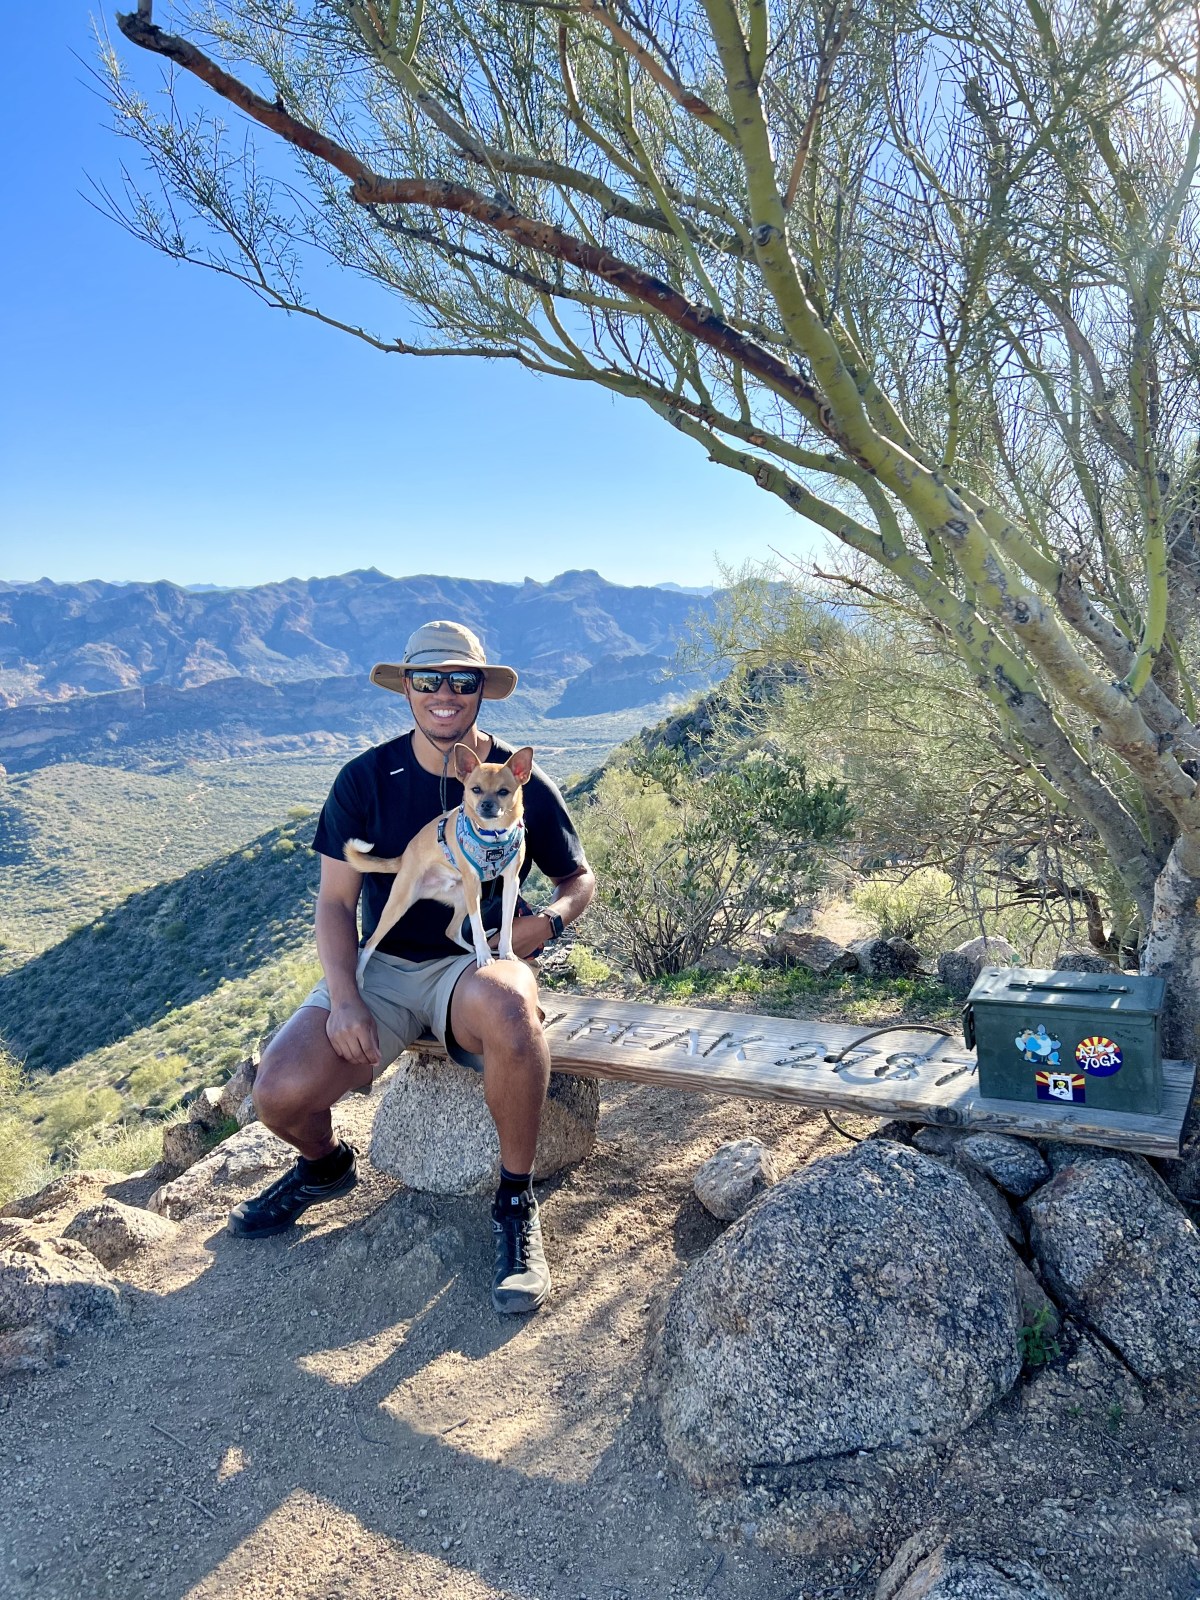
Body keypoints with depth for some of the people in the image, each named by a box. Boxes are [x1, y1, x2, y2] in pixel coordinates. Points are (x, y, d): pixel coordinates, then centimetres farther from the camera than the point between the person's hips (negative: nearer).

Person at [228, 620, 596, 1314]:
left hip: (477, 964, -2)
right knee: (281, 1092, -21)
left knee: (505, 1005, -40)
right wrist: (343, 999, -15)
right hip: (383, 967, 2)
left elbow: (580, 879, 9)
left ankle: (517, 1203, -16)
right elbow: (337, 900, 0)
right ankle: (326, 1164, 19)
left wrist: (549, 919, -14)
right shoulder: (367, 778, -2)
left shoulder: (522, 782, -3)